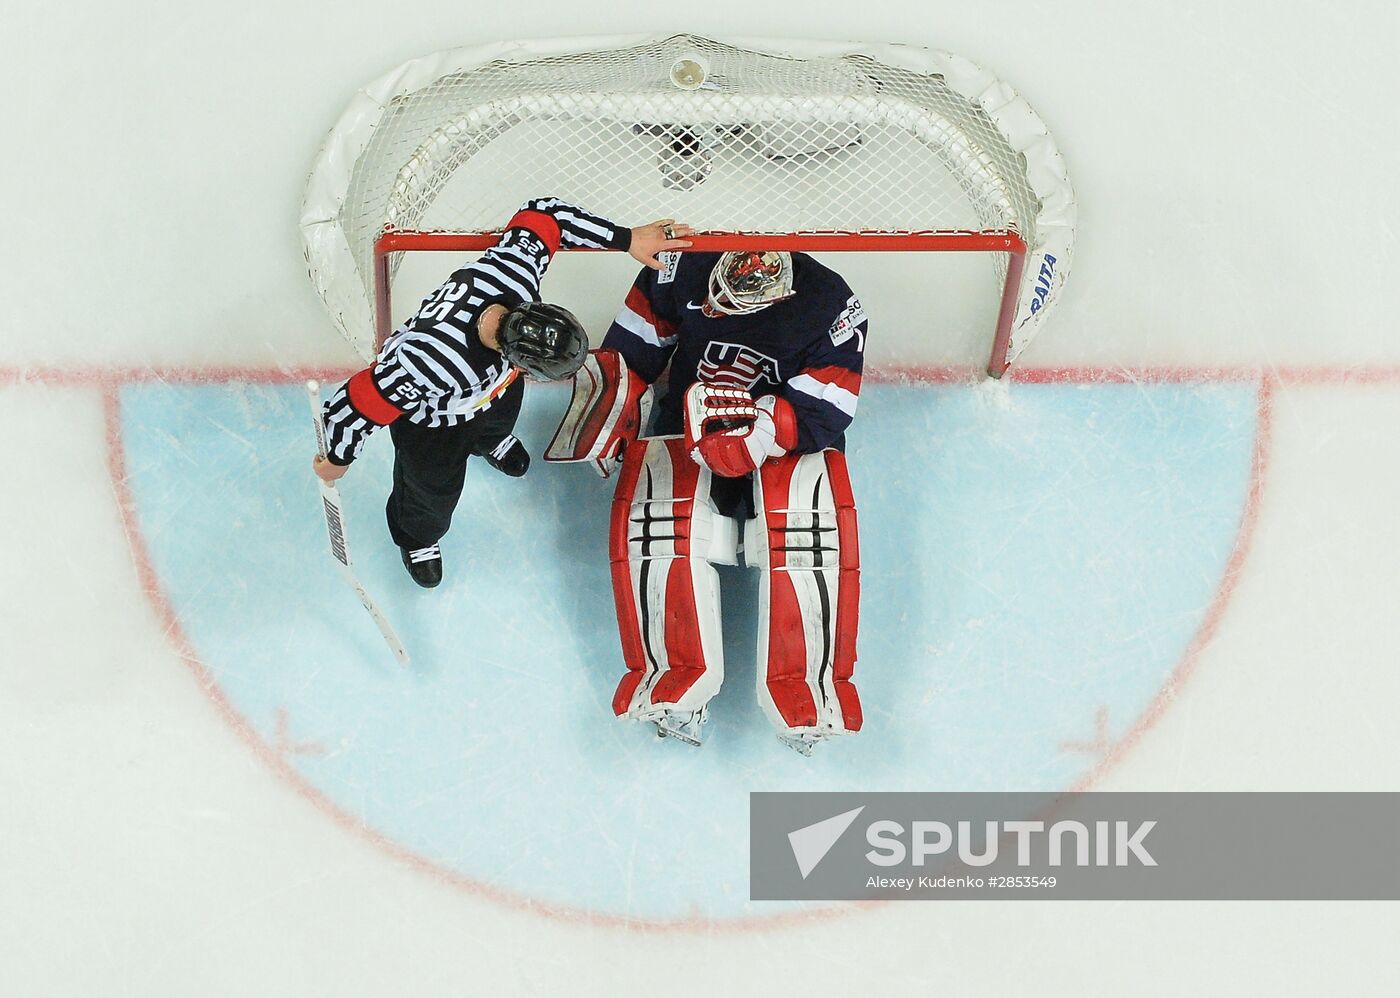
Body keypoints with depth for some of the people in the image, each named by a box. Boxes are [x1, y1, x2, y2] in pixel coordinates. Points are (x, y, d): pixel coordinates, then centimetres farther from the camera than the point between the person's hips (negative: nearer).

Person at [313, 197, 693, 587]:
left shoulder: (514, 270, -39)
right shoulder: (429, 363, -52)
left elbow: (543, 213, -19)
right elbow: (355, 405, -39)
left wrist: (627, 239, -18)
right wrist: (337, 460, -19)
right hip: (429, 416, -5)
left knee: (502, 412, 36)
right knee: (435, 487, 21)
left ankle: (490, 441, 75)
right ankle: (416, 537, 57)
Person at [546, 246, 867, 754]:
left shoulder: (832, 308, -18)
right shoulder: (686, 268, -12)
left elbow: (823, 413, -18)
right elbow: (639, 335, 4)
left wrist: (764, 424, -30)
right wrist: (617, 395, -6)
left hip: (790, 442, -2)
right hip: (687, 427, 2)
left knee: (806, 533, -28)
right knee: (659, 520, -25)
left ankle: (806, 688, -17)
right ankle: (679, 677, -18)